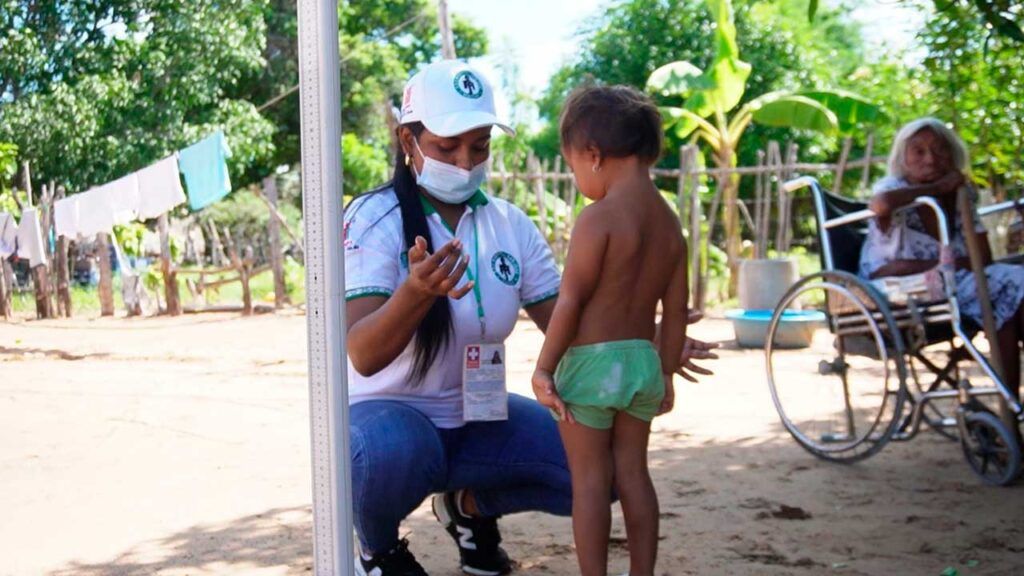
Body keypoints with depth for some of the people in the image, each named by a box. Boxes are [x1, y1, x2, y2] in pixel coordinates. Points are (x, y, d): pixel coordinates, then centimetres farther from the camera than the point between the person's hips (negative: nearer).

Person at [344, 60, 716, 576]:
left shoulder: (510, 226, 0)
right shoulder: (374, 219, -16)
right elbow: (363, 356, -28)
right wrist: (416, 293, -49)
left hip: (477, 418, 5)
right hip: (388, 415, -5)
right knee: (392, 451, -39)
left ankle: (470, 505, 15)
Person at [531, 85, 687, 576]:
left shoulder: (598, 219, -16)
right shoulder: (670, 224, 5)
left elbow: (570, 302, -16)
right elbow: (675, 313, 9)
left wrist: (543, 368, -9)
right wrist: (665, 374, 19)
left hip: (591, 361, -7)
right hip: (643, 359, 7)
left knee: (590, 479, 3)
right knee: (633, 473, 16)